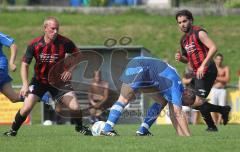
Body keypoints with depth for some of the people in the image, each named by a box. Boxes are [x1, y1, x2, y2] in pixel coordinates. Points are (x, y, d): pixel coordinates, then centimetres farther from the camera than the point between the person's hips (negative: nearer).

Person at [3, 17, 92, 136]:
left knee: (75, 107, -11)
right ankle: (13, 130, 11)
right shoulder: (34, 44, -17)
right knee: (26, 108, -14)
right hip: (39, 80, 0)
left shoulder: (65, 42, -18)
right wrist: (25, 84, -19)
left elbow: (78, 55, -1)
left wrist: (70, 69, -15)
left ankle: (80, 127, 21)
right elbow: (25, 64, -9)